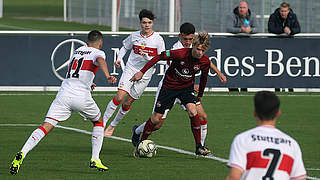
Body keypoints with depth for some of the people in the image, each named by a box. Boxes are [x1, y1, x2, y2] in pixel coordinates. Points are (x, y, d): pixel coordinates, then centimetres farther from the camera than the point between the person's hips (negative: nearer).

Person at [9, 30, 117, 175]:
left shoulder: (77, 50, 26)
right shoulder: (98, 53, 9)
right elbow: (100, 60, -17)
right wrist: (108, 76, -34)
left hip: (64, 92, 3)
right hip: (82, 96, -3)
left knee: (46, 126, -6)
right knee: (98, 122, 24)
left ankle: (22, 153, -27)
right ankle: (95, 159, 16)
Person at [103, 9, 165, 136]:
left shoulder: (158, 39, -7)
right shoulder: (134, 36, 1)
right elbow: (125, 47, 19)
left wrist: (146, 56, -21)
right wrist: (119, 59, 2)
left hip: (144, 76, -1)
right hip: (130, 70, 1)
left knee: (127, 103, 2)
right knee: (119, 97, -16)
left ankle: (113, 125, 22)